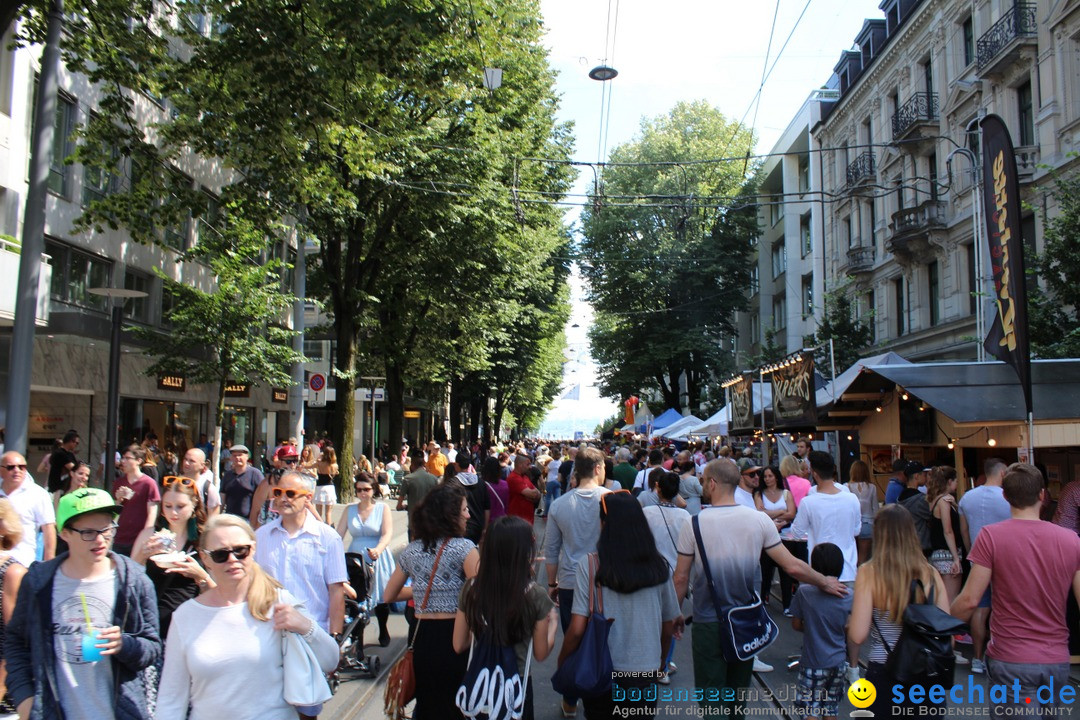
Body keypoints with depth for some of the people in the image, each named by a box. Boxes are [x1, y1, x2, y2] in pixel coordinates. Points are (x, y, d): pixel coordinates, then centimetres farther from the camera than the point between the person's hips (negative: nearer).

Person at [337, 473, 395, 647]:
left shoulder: (382, 509, 1)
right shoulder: (349, 510, 9)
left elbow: (387, 534, -11)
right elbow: (338, 535, 3)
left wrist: (378, 550, -30)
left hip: (377, 560, -2)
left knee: (380, 598, 4)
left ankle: (383, 632, 26)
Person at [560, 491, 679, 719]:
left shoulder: (590, 565, -15)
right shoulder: (658, 566, -8)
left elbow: (577, 629, -14)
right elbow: (668, 627, 3)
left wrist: (562, 662, 4)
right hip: (646, 673, 2)